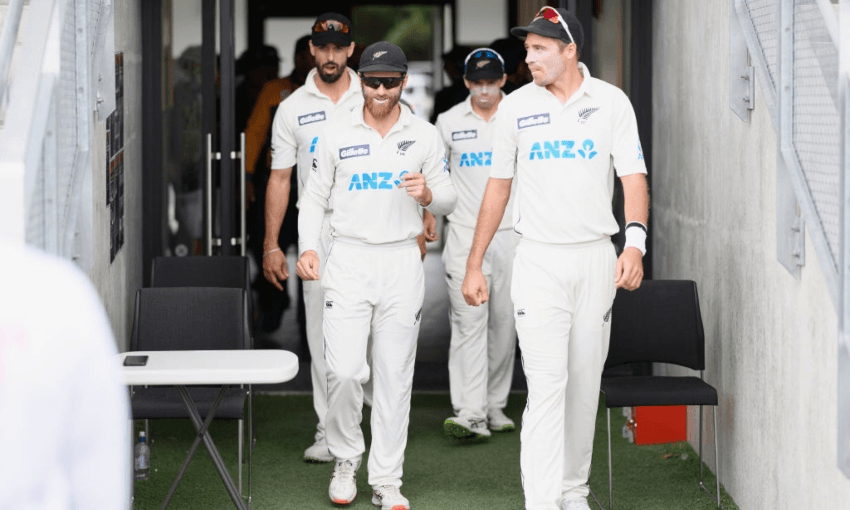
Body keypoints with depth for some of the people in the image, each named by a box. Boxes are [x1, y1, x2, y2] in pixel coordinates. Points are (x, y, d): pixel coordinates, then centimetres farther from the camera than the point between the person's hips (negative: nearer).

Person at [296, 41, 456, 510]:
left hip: (402, 261, 1)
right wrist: (308, 248, -6)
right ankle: (345, 460, 12)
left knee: (394, 377, 2)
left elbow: (449, 199, 8)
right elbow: (315, 196, 9)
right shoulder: (338, 134, 3)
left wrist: (427, 194, -16)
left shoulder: (424, 136, 4)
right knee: (344, 371, -11)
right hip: (349, 260, -1)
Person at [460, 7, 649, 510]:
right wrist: (475, 264, 8)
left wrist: (635, 242, -24)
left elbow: (633, 177, -7)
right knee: (547, 384, -9)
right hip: (539, 260, -1)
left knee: (585, 383, 9)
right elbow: (498, 186, 9)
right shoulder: (517, 106, 3)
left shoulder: (611, 102, 0)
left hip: (596, 259, 1)